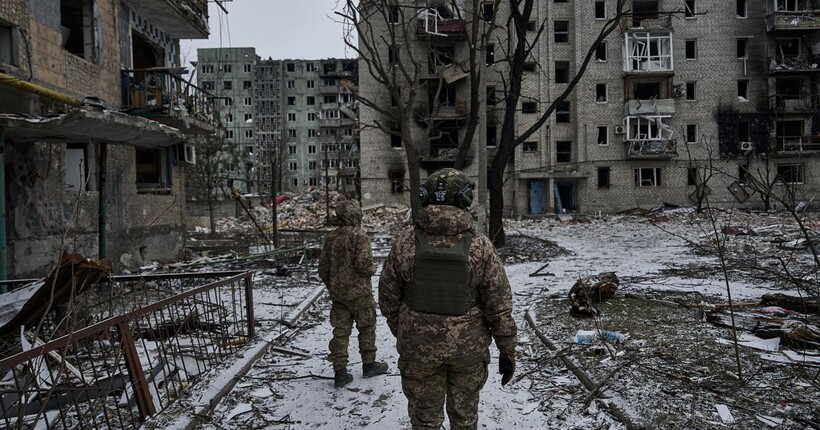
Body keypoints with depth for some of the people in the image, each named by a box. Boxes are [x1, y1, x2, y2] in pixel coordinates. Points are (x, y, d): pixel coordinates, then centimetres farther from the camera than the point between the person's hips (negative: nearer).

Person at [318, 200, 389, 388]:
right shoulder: (360, 236, -14)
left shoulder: (330, 237, 5)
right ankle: (369, 364, 25)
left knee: (340, 331, 8)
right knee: (367, 328, 13)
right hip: (359, 292, -5)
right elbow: (363, 264, -23)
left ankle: (340, 372, 10)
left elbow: (323, 268, 7)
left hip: (337, 293, 5)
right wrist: (372, 270, 0)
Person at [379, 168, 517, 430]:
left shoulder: (405, 243, -11)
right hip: (469, 347, 0)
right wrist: (508, 350, 2)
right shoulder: (480, 246, -14)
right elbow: (500, 305, -10)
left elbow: (388, 298, -2)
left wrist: (401, 333, 15)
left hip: (419, 348, 0)